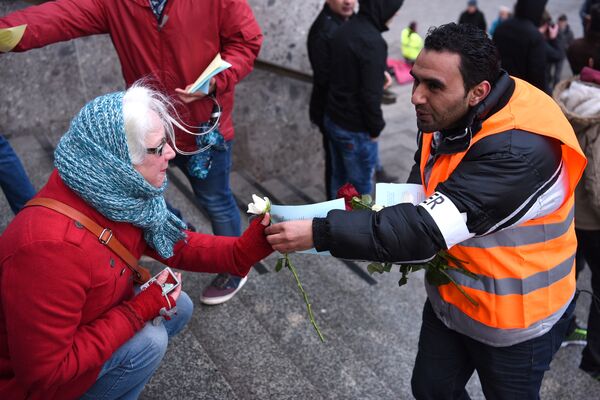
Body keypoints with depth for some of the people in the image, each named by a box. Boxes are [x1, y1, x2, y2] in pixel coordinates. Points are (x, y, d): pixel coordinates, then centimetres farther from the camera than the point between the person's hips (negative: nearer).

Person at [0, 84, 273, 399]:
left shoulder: (119, 194, -14)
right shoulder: (50, 246, -39)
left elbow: (177, 246, 1)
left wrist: (250, 246, -13)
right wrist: (141, 310, -27)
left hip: (86, 329, 8)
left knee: (178, 307, 3)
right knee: (148, 339, -23)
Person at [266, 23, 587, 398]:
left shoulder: (520, 150, -33)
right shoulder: (447, 117, -8)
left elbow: (429, 230, -38)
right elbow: (424, 186, 10)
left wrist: (318, 233, -37)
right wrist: (389, 236, -10)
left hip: (514, 318, -7)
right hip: (450, 298, 7)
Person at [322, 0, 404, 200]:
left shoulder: (344, 30, 6)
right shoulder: (372, 41, -22)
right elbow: (370, 93, -23)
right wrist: (375, 128, -10)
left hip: (332, 119, 9)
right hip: (355, 129, -9)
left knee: (339, 177, 19)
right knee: (360, 185, 6)